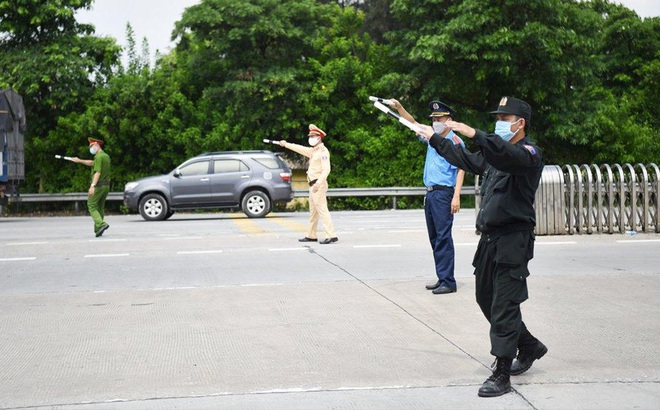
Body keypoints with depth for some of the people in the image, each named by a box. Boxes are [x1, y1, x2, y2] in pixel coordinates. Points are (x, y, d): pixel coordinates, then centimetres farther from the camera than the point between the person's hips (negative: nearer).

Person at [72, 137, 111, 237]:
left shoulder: (99, 156, -13)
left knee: (92, 206, -3)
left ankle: (101, 224, -19)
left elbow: (98, 172, -22)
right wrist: (79, 161, 24)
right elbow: (92, 163, 26)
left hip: (98, 185, -9)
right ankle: (98, 229, 12)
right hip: (106, 185, 9)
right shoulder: (106, 156, 15)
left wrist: (92, 186, -27)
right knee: (100, 207, 13)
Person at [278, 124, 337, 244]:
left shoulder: (323, 151, -11)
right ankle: (311, 236, 22)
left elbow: (326, 169, -21)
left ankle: (331, 236, -20)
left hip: (318, 185, -10)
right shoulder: (313, 151, 17)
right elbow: (300, 149, 31)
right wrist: (286, 144, 35)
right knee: (313, 211, 15)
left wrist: (318, 183, -29)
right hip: (313, 185, 10)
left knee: (322, 209, -15)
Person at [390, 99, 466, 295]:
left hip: (443, 193, -8)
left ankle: (448, 281, -11)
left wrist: (456, 196, -20)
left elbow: (460, 170, -12)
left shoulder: (455, 141, -7)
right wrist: (399, 107, 10)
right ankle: (442, 279, 15)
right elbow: (413, 123, 24)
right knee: (434, 238, 10)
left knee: (443, 237, -11)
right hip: (430, 193, 8)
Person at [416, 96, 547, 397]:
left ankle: (501, 375, -4)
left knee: (503, 307, -9)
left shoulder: (528, 153, -11)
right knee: (486, 298, 17)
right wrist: (435, 139, 32)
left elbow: (508, 156, -33)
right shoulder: (496, 152, 18)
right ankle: (529, 347, 34)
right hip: (490, 237, 9)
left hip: (514, 240, -9)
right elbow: (467, 160, 32)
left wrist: (474, 134, -45)